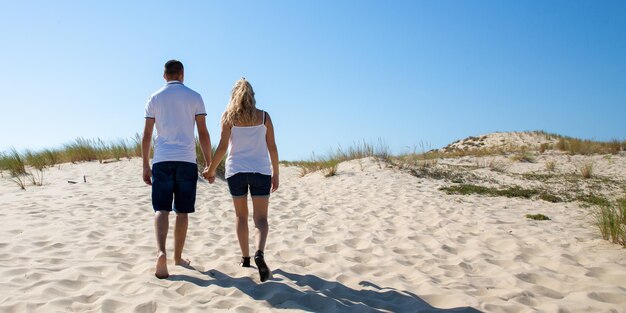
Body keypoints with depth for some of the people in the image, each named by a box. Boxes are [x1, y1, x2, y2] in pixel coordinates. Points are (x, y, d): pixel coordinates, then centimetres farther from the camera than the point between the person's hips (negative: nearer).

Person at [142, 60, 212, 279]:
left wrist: (145, 166, 10)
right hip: (187, 161, -1)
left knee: (161, 209, 1)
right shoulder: (194, 97, 4)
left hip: (162, 161, 1)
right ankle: (178, 257, 18)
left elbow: (147, 135, 4)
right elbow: (203, 133, -1)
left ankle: (161, 251, -21)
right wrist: (209, 164, 3)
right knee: (182, 211, 8)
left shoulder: (155, 98, 8)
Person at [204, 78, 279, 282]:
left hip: (236, 170, 1)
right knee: (261, 218, 0)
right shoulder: (264, 116, 4)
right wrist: (275, 173, 9)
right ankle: (259, 252, -24)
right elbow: (272, 148, 2)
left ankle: (245, 258, 17)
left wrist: (211, 170, 6)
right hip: (260, 170, 0)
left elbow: (222, 147, -4)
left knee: (241, 215, 14)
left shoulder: (229, 116, 2)